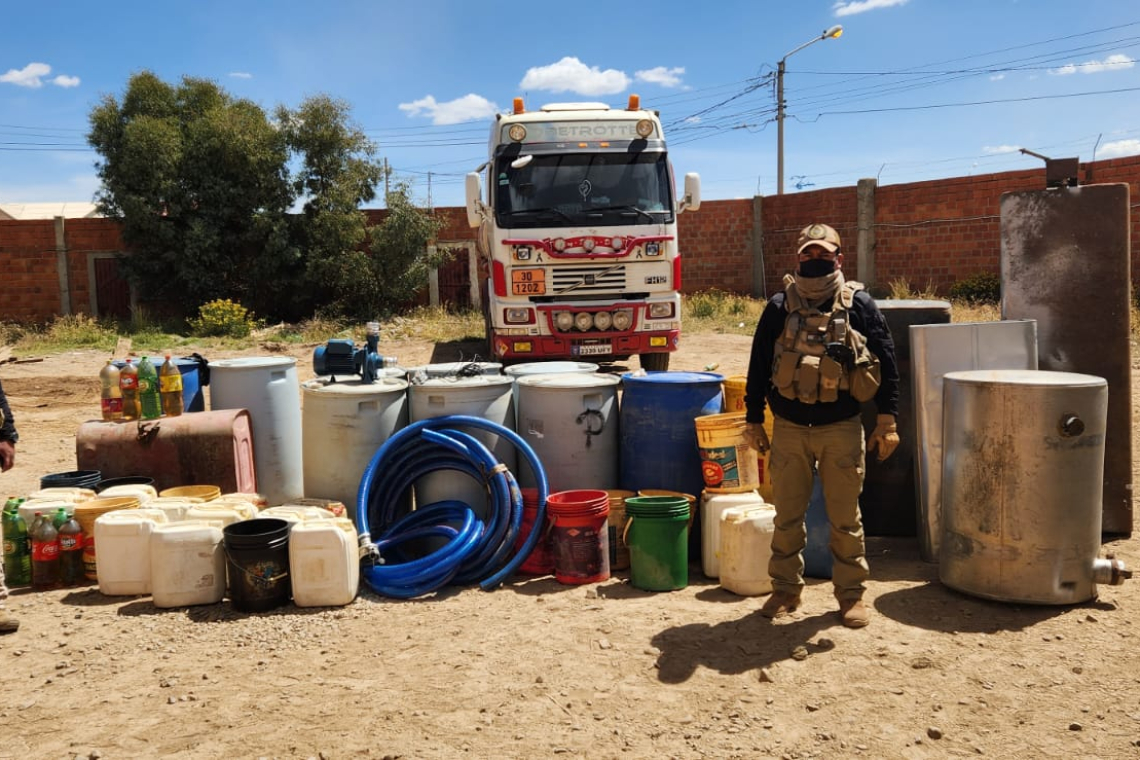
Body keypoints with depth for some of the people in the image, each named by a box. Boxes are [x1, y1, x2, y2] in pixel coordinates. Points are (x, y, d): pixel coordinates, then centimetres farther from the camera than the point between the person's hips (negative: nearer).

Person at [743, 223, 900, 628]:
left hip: (842, 429, -1)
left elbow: (887, 363, 2)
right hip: (789, 428, 1)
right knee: (787, 516, 9)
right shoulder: (779, 307, 3)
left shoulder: (859, 304, 0)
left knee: (845, 518, 7)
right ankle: (786, 588, 23)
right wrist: (754, 421, 6)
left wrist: (887, 421, -3)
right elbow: (758, 367, 7)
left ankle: (851, 593, 21)